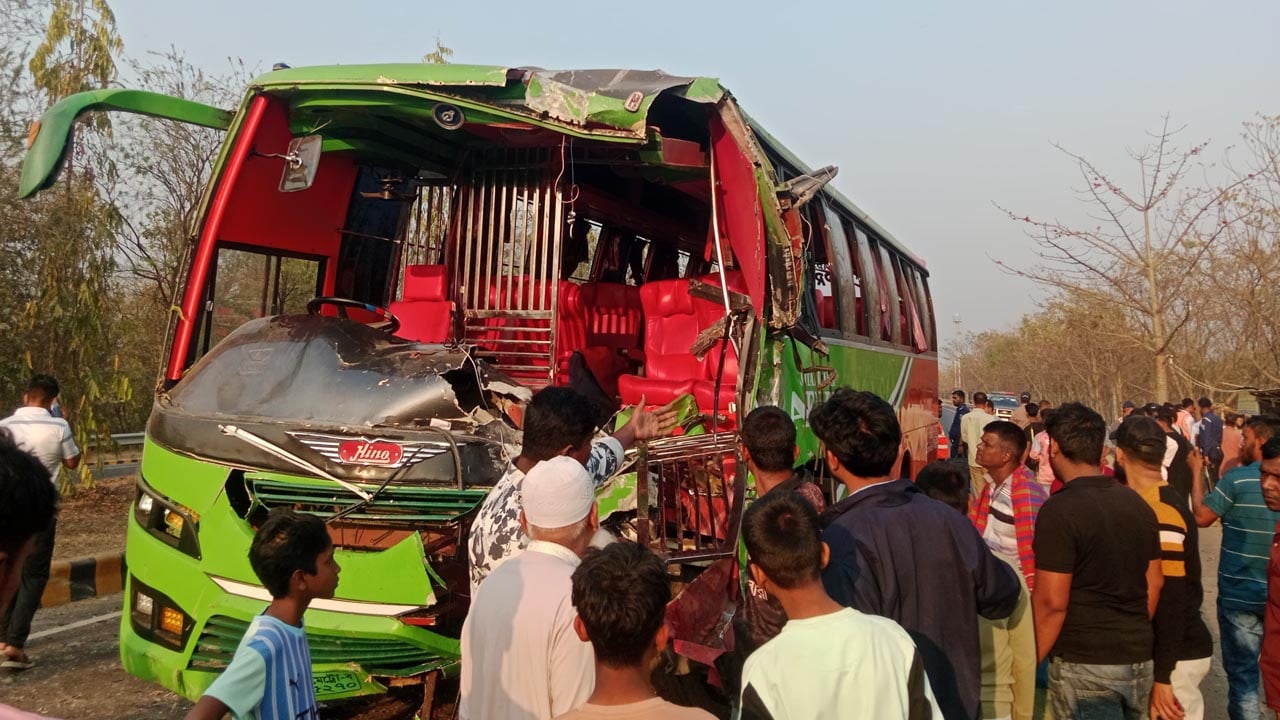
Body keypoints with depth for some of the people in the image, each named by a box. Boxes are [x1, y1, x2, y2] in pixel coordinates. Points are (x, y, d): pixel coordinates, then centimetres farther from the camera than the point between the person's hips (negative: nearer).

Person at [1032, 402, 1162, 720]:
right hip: (1140, 659, 7)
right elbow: (1153, 585, 13)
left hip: (1084, 664, -7)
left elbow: (1051, 603, -18)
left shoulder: (1060, 510, -17)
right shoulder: (1138, 504, 6)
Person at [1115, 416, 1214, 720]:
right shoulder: (1156, 504, 6)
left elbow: (1172, 597, -22)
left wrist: (1162, 676, -19)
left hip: (1176, 656, -8)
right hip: (1153, 650, 8)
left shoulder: (1160, 511, -21)